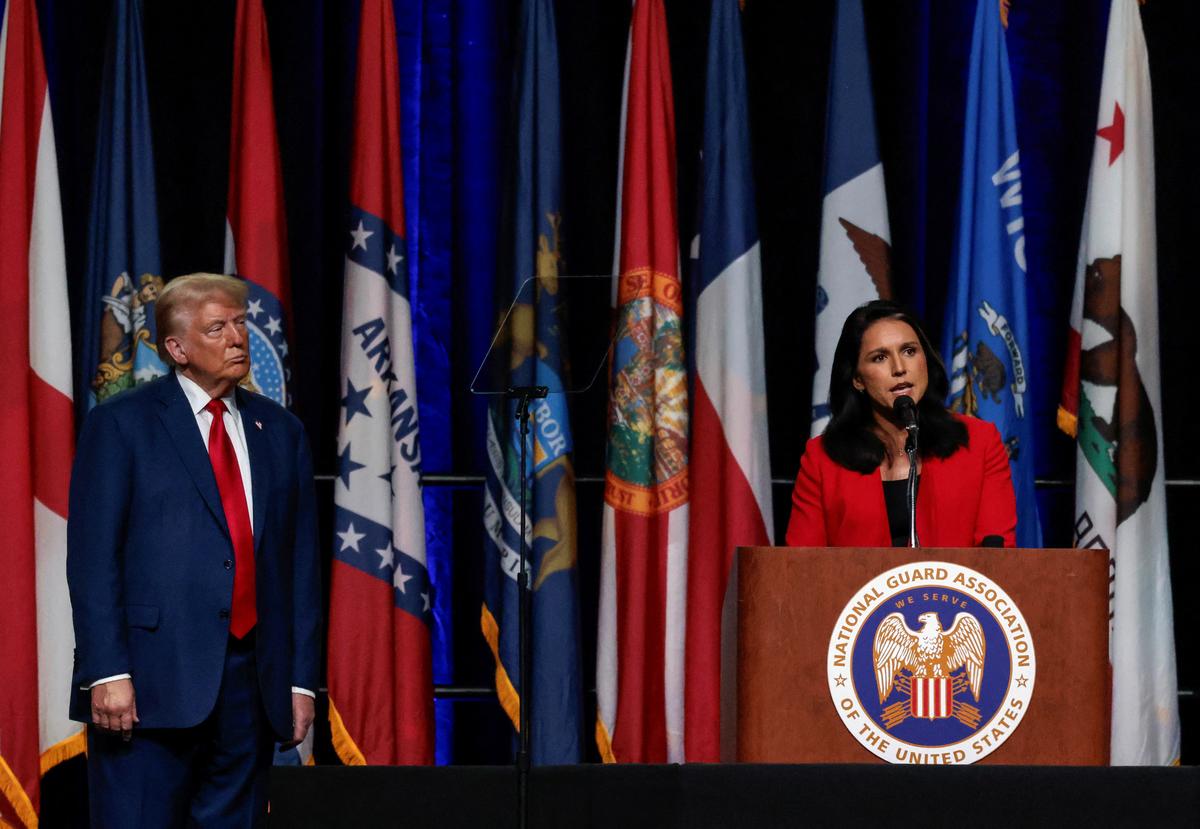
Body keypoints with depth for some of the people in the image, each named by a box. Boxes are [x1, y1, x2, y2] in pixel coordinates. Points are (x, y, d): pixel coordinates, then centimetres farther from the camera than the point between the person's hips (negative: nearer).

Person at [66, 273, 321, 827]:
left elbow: (301, 563, 14)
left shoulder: (280, 432, 15)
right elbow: (92, 558, -5)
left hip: (252, 681, 5)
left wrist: (301, 678, 7)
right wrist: (107, 672, -14)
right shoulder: (120, 423, 1)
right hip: (154, 679, -4)